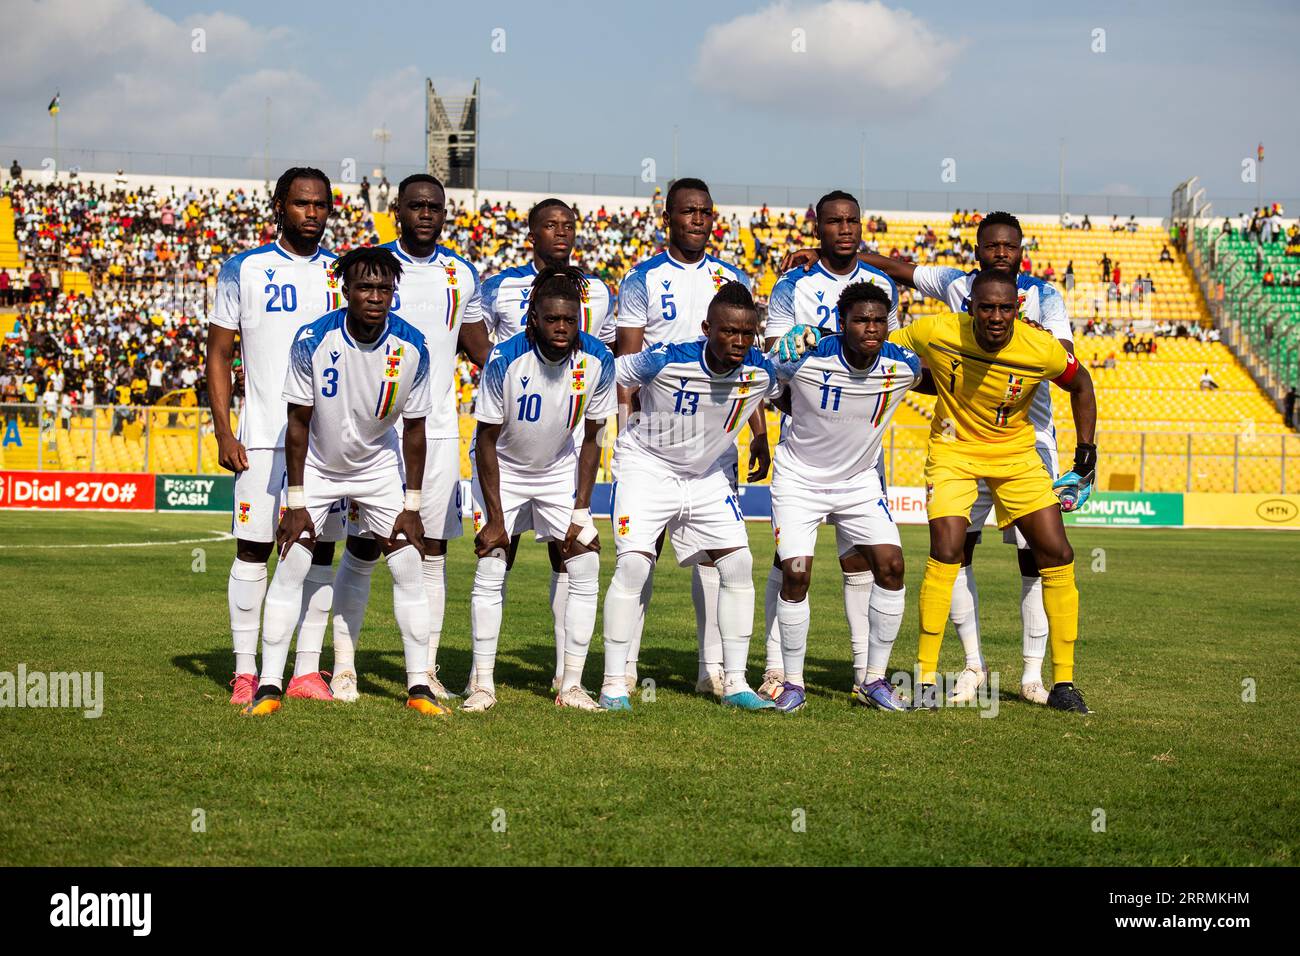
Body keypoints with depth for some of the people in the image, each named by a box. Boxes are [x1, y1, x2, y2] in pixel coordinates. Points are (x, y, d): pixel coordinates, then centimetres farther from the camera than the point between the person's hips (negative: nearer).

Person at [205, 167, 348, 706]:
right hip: (263, 435, -2)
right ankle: (245, 671, 6)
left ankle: (307, 671, 10)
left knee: (320, 550, 3)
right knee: (254, 547, -1)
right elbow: (219, 357, 3)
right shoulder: (244, 271, 2)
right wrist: (223, 433, -5)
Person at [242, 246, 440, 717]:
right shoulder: (313, 340, -24)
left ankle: (418, 687, 5)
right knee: (290, 568, -9)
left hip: (379, 464, 2)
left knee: (408, 567, -4)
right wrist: (296, 502, -15)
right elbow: (298, 423, -15)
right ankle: (269, 687, -3)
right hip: (316, 465, -1)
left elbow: (414, 430, -8)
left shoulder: (412, 347, -19)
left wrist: (411, 506, -7)